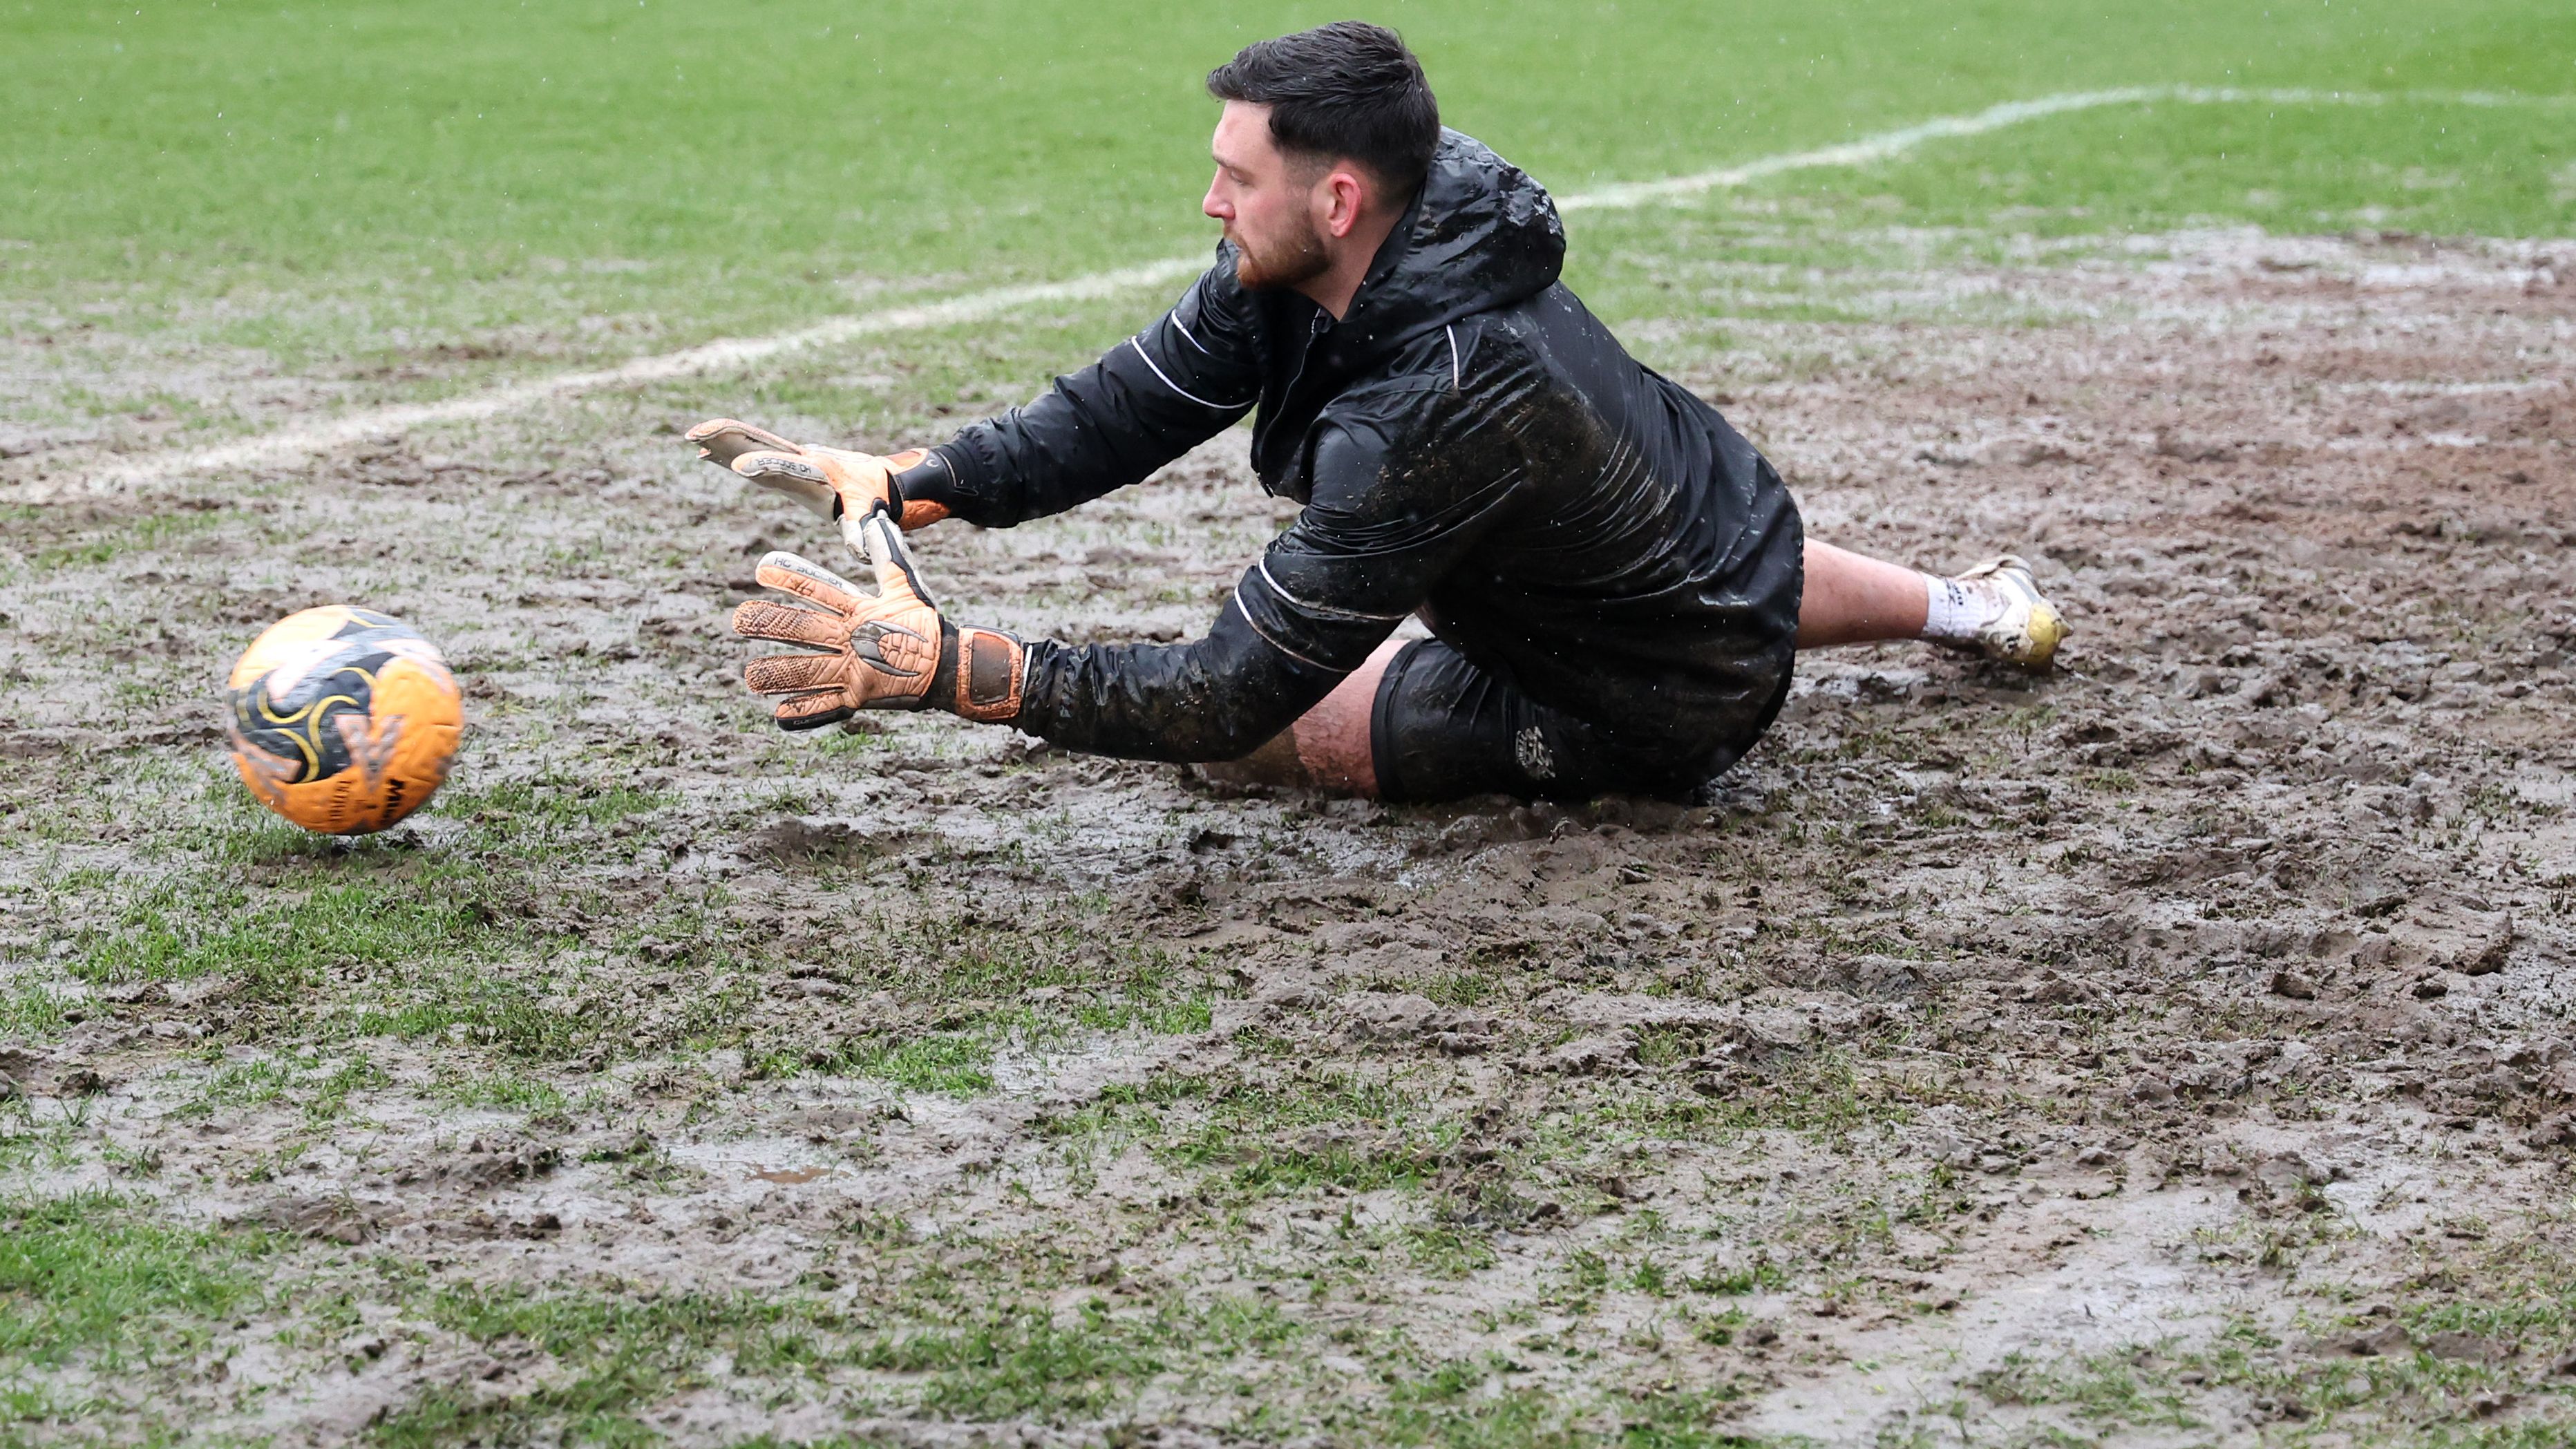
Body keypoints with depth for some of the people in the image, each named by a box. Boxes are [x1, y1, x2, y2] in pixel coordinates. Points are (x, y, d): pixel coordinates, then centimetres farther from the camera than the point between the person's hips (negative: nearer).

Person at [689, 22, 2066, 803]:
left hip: (1664, 711, -8)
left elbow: (1233, 700, -40)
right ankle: (1965, 605, 60)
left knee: (1257, 722, -4)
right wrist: (897, 483, -26)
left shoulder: (1429, 408, -42)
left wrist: (943, 665, -44)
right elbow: (1128, 408, -14)